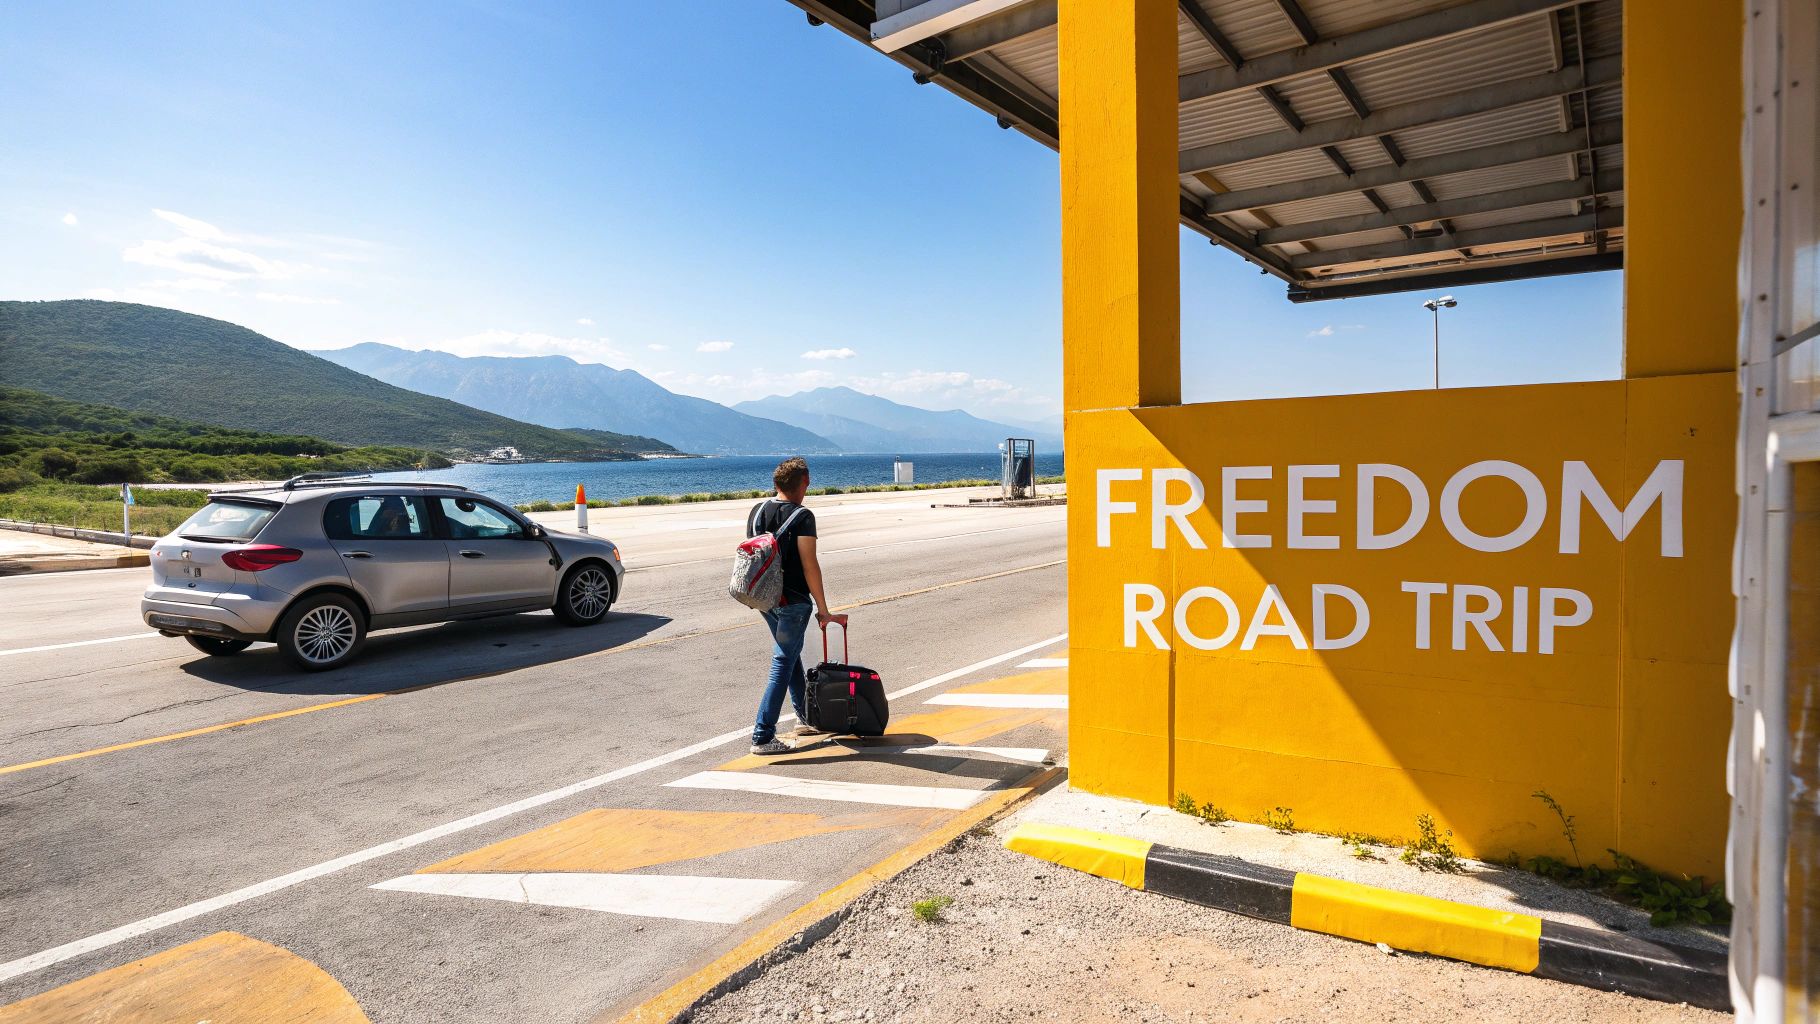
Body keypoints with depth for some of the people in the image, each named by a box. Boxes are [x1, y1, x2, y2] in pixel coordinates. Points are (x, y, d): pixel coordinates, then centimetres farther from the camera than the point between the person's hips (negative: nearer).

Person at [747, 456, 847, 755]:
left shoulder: (757, 511, 7)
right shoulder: (802, 517, -15)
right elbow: (810, 566, -17)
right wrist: (822, 610, -11)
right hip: (793, 602, -8)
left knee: (791, 656, 21)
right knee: (782, 665, -3)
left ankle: (805, 718, 34)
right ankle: (762, 737, -3)